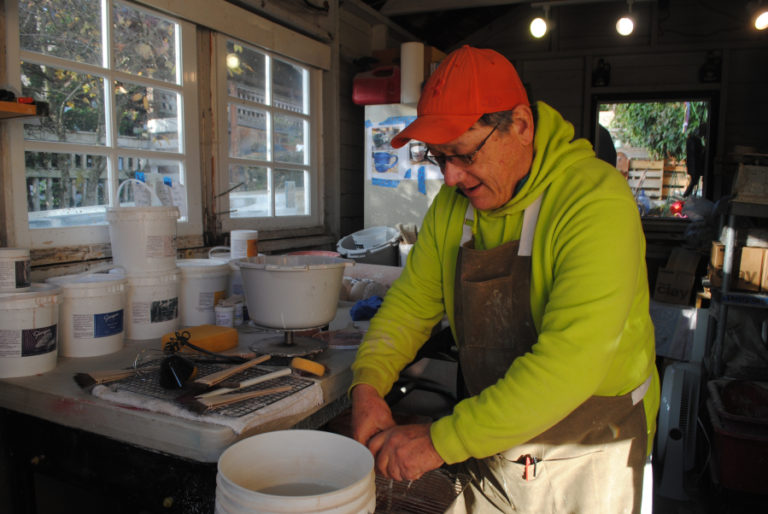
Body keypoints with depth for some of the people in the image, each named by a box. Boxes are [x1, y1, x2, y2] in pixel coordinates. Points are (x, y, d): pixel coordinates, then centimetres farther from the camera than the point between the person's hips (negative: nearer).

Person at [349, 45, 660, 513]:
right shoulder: (453, 204, -5)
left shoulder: (597, 200, -26)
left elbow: (569, 365, -33)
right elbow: (411, 302, 1)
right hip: (491, 439, 5)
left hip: (586, 456, -4)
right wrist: (368, 383, -16)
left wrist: (443, 440, -30)